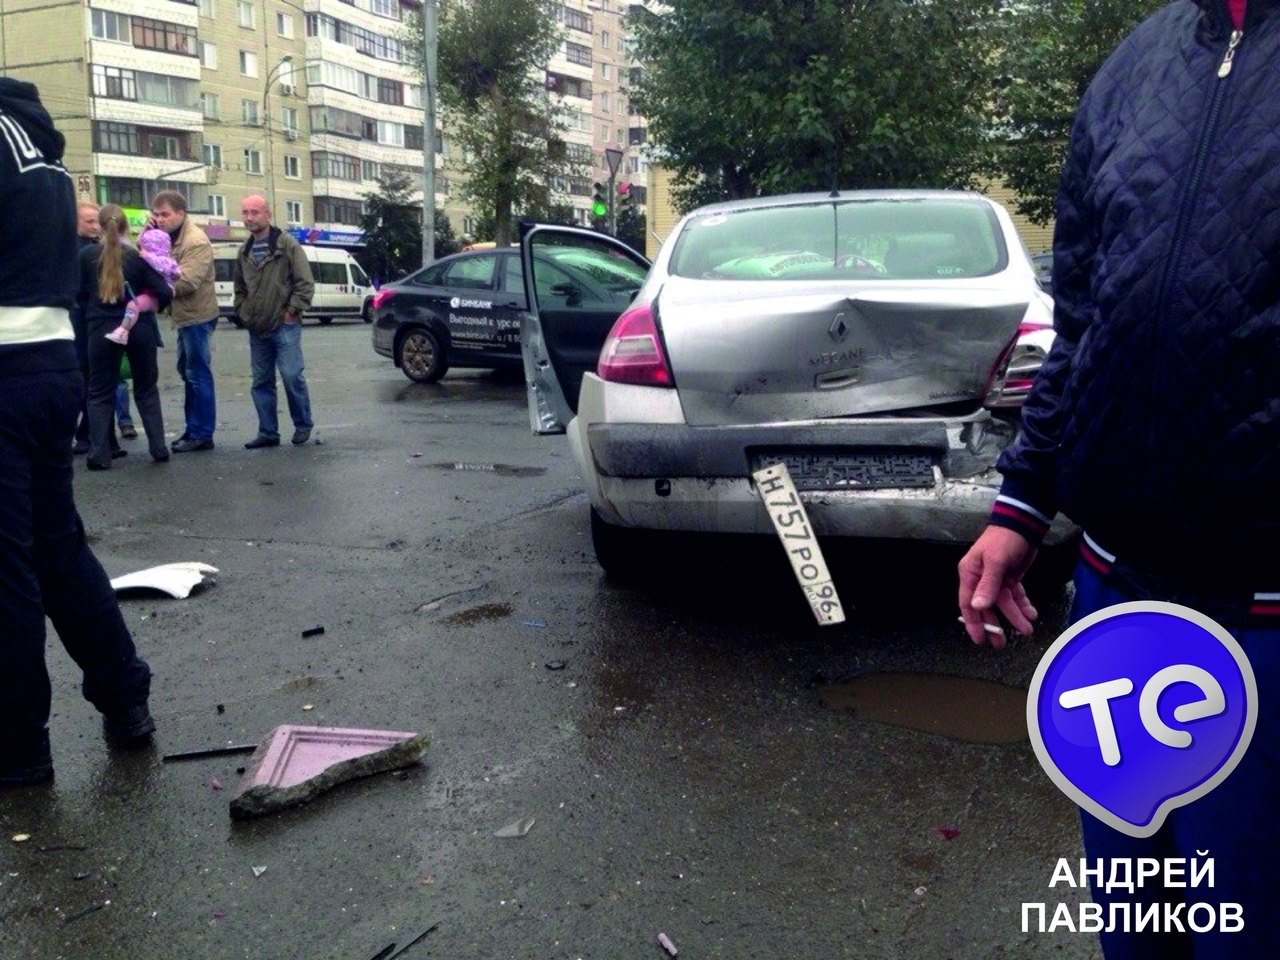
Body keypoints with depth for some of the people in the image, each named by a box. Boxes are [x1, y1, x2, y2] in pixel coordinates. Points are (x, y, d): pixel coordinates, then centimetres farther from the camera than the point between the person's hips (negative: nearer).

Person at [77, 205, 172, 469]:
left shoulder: (86, 255, -4)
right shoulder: (139, 256, -6)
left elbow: (80, 293, 3)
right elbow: (164, 294, -10)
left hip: (102, 330, 0)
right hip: (139, 328, 0)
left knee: (100, 392, 9)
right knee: (146, 389, 14)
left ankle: (99, 454, 3)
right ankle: (159, 448, 12)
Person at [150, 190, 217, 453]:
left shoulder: (196, 242, -16)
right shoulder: (169, 237, 14)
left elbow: (186, 282, -25)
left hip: (197, 317, -10)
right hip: (184, 317, 10)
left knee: (198, 375, -5)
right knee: (188, 373, 16)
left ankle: (202, 435, 0)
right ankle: (193, 429, 26)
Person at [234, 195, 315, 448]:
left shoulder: (287, 245, -6)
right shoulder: (245, 251, 13)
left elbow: (305, 283, -9)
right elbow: (240, 288, 23)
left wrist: (293, 311, -12)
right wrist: (243, 312, 11)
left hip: (284, 327, -6)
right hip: (256, 330, 6)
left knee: (292, 376, -9)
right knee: (261, 382, 7)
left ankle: (303, 425, 9)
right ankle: (268, 432, 14)